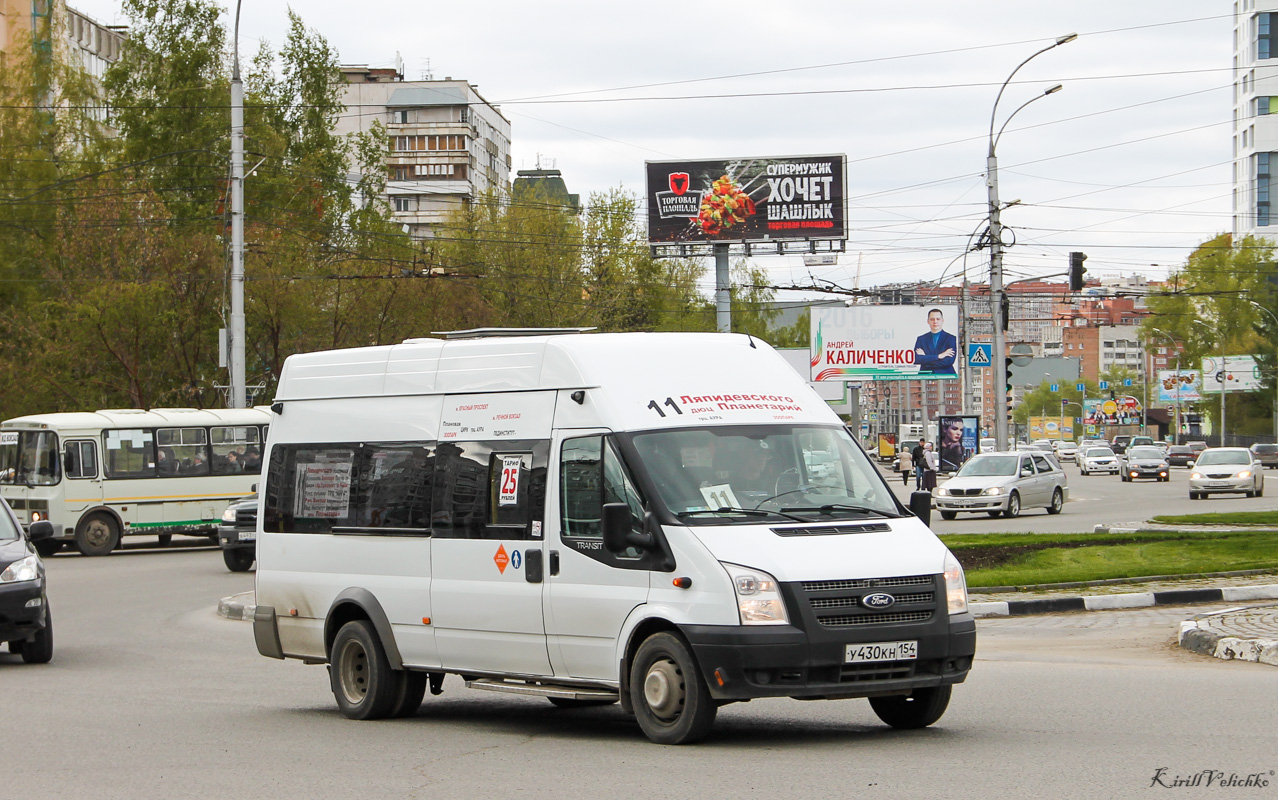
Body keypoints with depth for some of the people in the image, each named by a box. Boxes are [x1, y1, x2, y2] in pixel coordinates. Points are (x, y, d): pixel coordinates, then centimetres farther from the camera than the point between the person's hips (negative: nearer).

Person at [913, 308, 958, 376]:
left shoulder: (951, 338, 7)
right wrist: (938, 356, -9)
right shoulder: (921, 339, 13)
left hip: (945, 375, -1)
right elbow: (917, 360, -2)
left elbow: (949, 361, -6)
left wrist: (926, 359, -4)